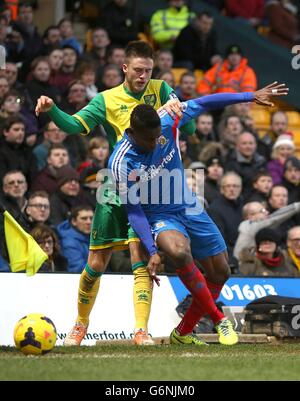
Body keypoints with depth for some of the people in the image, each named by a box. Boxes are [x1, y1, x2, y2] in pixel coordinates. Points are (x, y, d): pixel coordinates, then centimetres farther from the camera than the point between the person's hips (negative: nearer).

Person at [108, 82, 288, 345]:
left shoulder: (167, 125, -16)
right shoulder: (121, 163, -24)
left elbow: (201, 104, -3)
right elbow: (134, 210, -18)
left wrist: (251, 96, -2)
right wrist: (152, 250, -25)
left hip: (189, 208, 5)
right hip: (159, 218, -5)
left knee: (220, 273, 8)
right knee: (179, 251, -38)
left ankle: (183, 333, 23)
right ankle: (219, 320, -23)